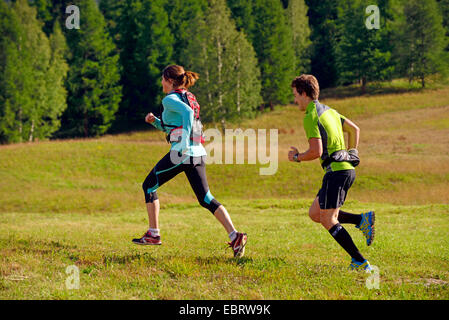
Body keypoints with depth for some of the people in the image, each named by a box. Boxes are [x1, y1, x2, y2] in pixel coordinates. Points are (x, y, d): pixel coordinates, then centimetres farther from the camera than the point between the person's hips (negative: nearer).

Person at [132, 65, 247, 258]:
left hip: (181, 152, -8)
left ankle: (153, 234, 16)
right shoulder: (189, 97, 21)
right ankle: (234, 236, -12)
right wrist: (155, 121, 18)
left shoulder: (170, 99, -5)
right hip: (198, 153, 8)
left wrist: (184, 141, -29)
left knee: (149, 186, 13)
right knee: (206, 198, 5)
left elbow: (187, 112, -26)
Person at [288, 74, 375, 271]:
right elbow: (354, 129, 26)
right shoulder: (328, 111, 18)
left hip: (336, 171, -9)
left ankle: (360, 262, -9)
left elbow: (316, 152, -19)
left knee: (328, 220, -4)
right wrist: (351, 154, 28)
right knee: (315, 214, 14)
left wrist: (296, 157, -1)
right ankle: (363, 220, 2)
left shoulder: (311, 117, -11)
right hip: (347, 169, 9)